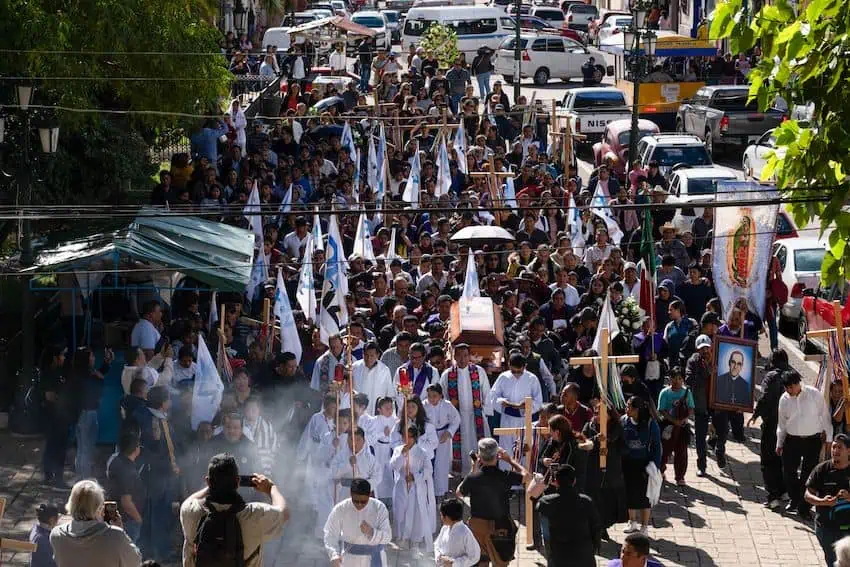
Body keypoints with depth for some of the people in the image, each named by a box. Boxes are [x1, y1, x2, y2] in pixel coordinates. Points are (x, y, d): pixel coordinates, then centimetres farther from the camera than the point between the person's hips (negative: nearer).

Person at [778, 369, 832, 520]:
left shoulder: (814, 394, -10)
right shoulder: (784, 399, -1)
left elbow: (824, 416, -1)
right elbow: (782, 423, 10)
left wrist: (828, 437, 1)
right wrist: (779, 444, 11)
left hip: (813, 441, -3)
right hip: (792, 440, 3)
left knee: (808, 474, -1)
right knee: (788, 471, 6)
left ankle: (803, 507, 10)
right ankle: (794, 500, 30)